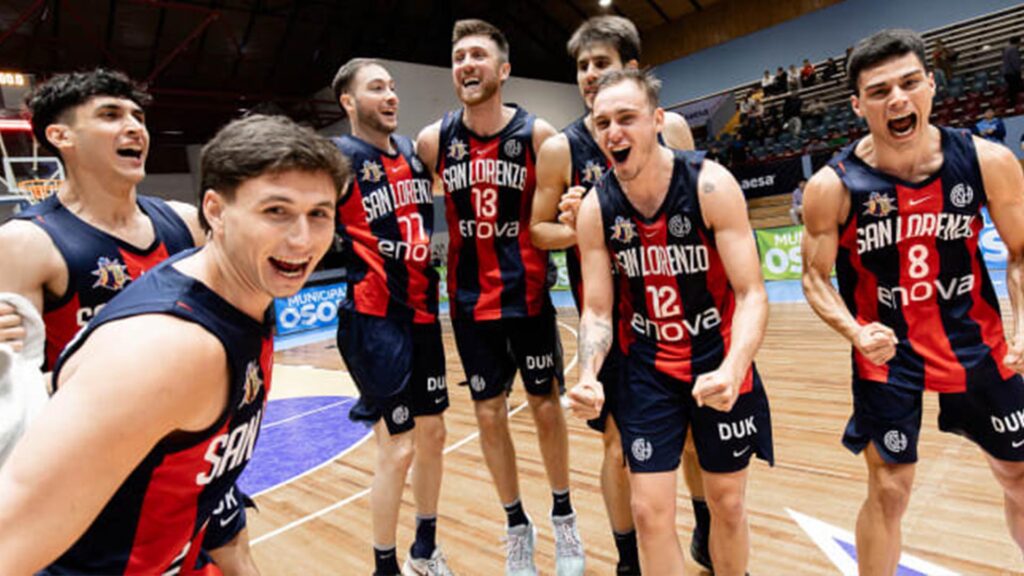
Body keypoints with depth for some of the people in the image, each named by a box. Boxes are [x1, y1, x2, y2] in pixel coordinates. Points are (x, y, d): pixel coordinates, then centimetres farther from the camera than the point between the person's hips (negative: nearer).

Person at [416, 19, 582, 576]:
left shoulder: (537, 134, -8)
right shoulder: (432, 140, -4)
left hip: (527, 293, -1)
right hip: (470, 299, 2)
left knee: (545, 405, 10)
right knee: (488, 413, 9)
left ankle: (563, 517, 33)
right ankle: (517, 527, 29)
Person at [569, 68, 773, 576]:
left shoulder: (711, 185, -18)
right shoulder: (595, 209, -10)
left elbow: (751, 293, -19)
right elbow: (597, 309, -6)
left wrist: (733, 368, -37)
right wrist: (588, 373, -25)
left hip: (719, 361, -1)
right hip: (647, 367, 1)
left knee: (727, 502, 14)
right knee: (650, 511, 2)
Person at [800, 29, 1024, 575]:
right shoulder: (833, 186, -16)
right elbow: (815, 277, -7)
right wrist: (856, 332, -24)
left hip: (977, 344, 3)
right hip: (887, 353, -3)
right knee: (888, 490, 5)